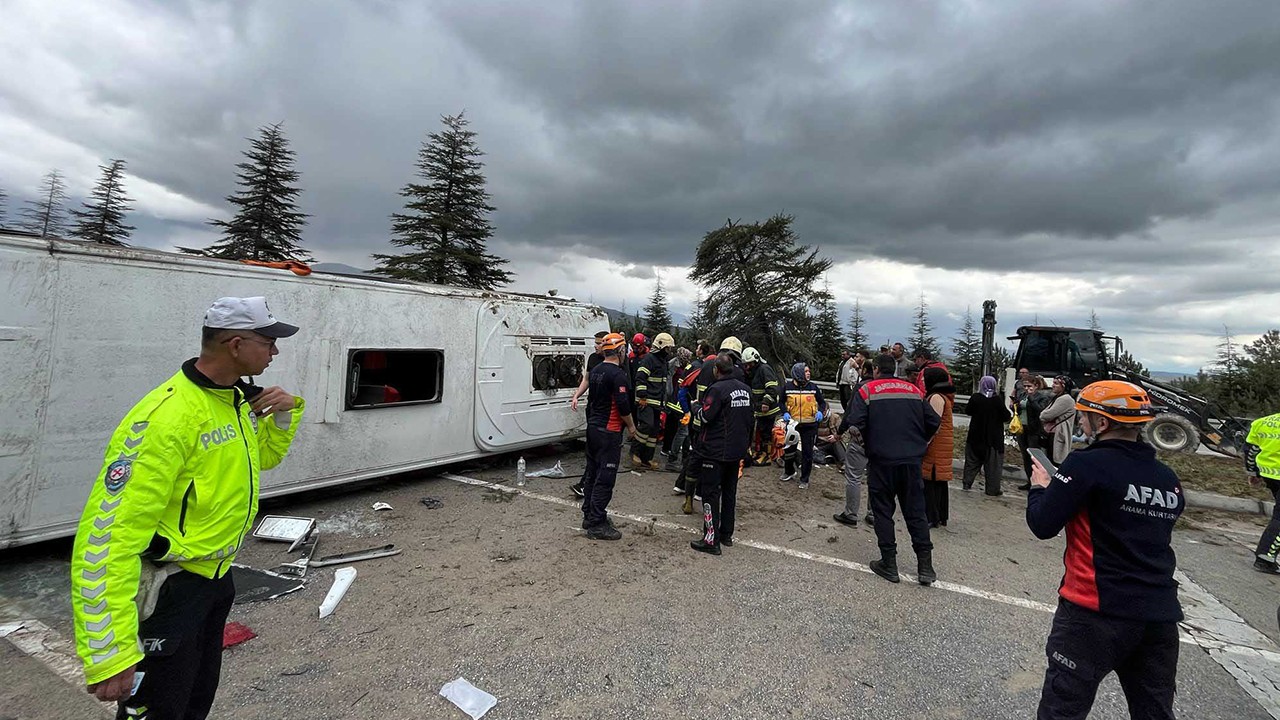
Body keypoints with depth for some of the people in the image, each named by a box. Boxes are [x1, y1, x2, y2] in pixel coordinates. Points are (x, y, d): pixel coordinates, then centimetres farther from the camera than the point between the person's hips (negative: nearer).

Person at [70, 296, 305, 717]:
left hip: (217, 575, 8)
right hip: (167, 588, -8)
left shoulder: (237, 398, -1)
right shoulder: (165, 419, -28)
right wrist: (109, 657, -29)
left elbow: (264, 457, 18)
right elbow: (107, 536, -30)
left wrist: (285, 413, -3)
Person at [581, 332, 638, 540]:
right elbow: (623, 405, -20)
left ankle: (589, 515, 27)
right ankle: (597, 524, 2)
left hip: (592, 428, 9)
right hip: (609, 432, -9)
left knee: (593, 474, 17)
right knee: (605, 478, -3)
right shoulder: (617, 374, -17)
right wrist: (631, 426, -5)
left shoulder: (595, 371, 10)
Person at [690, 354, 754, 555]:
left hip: (716, 451, -7)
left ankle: (711, 540, 1)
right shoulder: (746, 389, 6)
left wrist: (698, 406, 0)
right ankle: (727, 535, 28)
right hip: (738, 450, 8)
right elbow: (751, 419, 13)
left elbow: (706, 416, -20)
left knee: (710, 493, 0)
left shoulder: (717, 389, -17)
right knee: (730, 492, 18)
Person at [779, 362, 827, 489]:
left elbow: (822, 402, 10)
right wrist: (784, 413, -9)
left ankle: (804, 479, 17)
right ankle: (789, 472, 38)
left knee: (807, 452, 3)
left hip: (809, 425, 0)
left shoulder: (813, 387, -1)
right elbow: (781, 402, 8)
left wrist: (820, 411, -10)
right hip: (792, 423, 0)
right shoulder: (787, 387, -3)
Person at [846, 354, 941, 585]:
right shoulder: (914, 390, 8)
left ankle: (889, 564, 12)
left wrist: (869, 443, 3)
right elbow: (933, 422, 7)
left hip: (882, 460, -3)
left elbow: (855, 423, -15)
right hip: (912, 460, 4)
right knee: (916, 512, 13)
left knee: (883, 511, 8)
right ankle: (925, 566, 16)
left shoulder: (867, 391, -4)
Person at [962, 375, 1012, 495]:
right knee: (993, 463, 6)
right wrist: (1011, 414, 13)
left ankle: (966, 483, 16)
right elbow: (1006, 416, -7)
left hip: (976, 436, 2)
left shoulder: (975, 398, -8)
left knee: (972, 460, 13)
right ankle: (992, 489, 9)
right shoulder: (997, 400, -13)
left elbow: (969, 412, 5)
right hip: (993, 436, -2)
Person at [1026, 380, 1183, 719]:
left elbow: (1043, 525, -15)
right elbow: (1155, 535, 20)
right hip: (1161, 615, 7)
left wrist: (1039, 487, 3)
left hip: (1099, 612, -7)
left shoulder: (1087, 463, -14)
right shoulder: (1169, 478, 8)